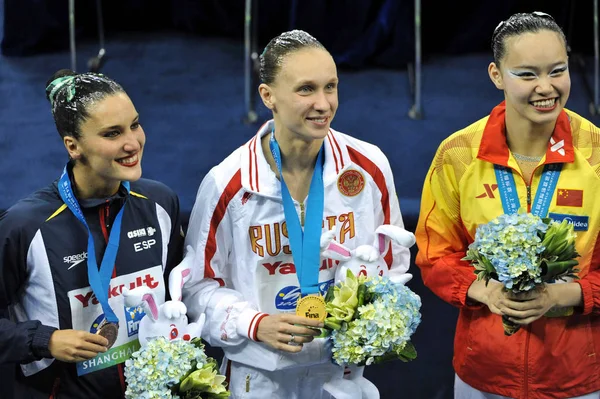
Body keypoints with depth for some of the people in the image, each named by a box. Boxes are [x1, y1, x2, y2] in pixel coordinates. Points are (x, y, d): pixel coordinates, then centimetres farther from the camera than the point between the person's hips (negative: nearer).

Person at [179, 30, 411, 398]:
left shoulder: (369, 167, -7)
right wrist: (256, 324, -19)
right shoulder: (227, 184, -13)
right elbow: (200, 284, -4)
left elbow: (393, 263, 5)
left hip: (344, 368, 2)